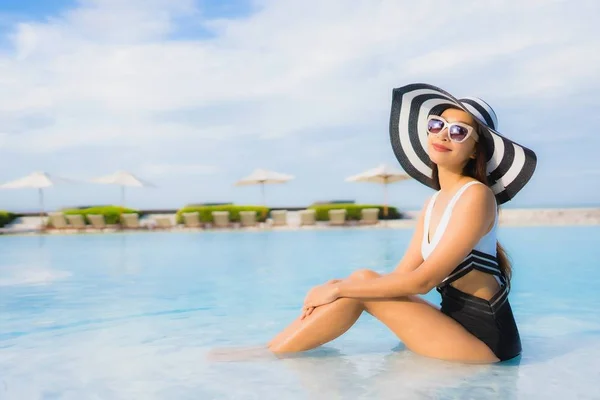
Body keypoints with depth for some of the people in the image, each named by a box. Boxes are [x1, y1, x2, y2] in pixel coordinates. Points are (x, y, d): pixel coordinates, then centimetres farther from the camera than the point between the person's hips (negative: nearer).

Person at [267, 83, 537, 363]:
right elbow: (401, 275, 5)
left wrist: (338, 290, -16)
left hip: (485, 341, -7)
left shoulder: (476, 196, -15)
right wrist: (338, 286, -10)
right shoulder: (432, 205, 10)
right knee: (357, 286, -5)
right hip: (457, 327, 7)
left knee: (363, 280, -14)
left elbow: (422, 280, -20)